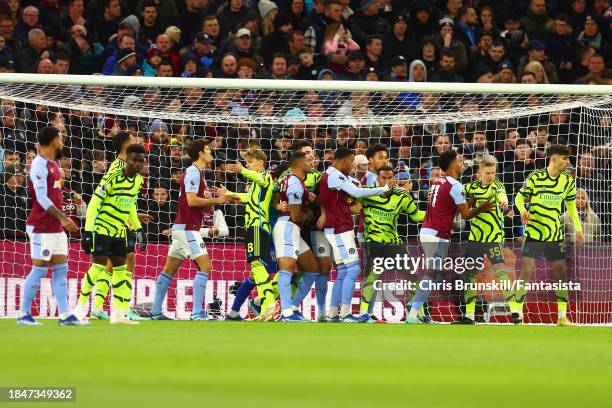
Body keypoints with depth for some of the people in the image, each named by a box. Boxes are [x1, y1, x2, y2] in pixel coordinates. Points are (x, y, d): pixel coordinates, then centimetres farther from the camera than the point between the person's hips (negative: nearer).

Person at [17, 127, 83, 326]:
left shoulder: (53, 164, 14)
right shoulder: (40, 165, -14)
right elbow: (42, 199, -20)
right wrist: (62, 218, -22)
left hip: (56, 227, 9)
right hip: (41, 227, -9)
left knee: (61, 269, 5)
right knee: (39, 270, -6)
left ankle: (65, 315, 5)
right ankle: (24, 314, 2)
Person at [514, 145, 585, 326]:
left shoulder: (568, 181, 4)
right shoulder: (535, 178, -9)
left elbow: (571, 205, 14)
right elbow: (519, 198, -2)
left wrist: (578, 228, 6)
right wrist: (523, 210, -24)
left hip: (555, 236, 4)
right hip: (533, 234, -4)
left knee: (561, 273, 4)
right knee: (526, 272, -10)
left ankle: (562, 317, 13)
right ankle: (517, 315, -4)